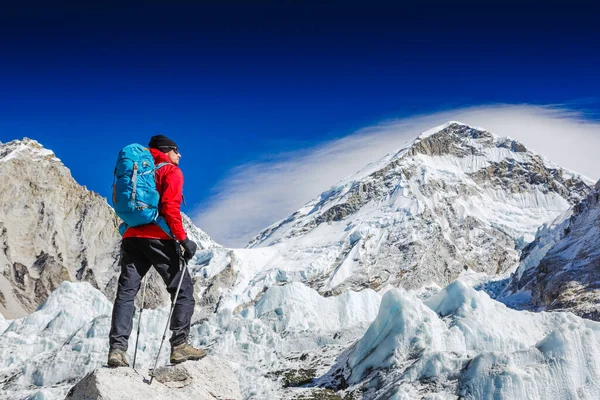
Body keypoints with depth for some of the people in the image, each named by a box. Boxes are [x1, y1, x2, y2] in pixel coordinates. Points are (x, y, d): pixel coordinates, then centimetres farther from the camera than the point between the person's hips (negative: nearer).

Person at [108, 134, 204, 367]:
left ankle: (117, 349, -5)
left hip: (131, 237, 6)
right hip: (159, 238, -6)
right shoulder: (171, 172, 3)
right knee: (183, 291, 3)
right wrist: (183, 239, -14)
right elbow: (170, 208, -12)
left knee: (126, 293, 4)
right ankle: (179, 346, -4)